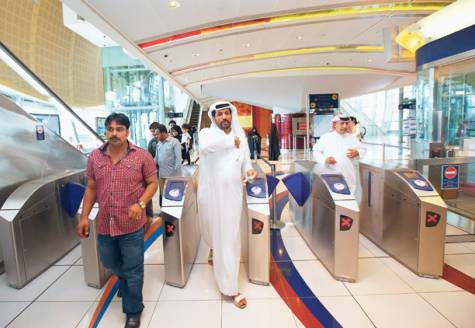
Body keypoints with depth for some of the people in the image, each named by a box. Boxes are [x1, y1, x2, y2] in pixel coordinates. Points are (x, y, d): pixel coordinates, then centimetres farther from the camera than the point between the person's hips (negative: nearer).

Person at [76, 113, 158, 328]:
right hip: (104, 225, 5)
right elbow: (91, 188, 9)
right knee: (110, 263, 26)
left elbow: (152, 183, -5)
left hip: (132, 225, -4)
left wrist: (141, 204, -20)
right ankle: (125, 280, 59)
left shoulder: (142, 156, -10)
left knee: (132, 270, 8)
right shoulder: (95, 157, 2)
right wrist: (84, 216, 4)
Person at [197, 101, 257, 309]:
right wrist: (231, 141, -21)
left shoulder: (240, 136, 6)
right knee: (213, 232, 18)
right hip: (211, 194, -1)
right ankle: (215, 251, 56)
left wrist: (248, 169, -7)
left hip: (232, 194, 2)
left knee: (230, 236, 8)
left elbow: (245, 160, 16)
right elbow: (205, 145, -32)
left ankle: (229, 287, 27)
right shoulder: (207, 133, -7)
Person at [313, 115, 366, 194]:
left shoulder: (352, 138, 13)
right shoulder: (326, 137, 4)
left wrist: (357, 153, -6)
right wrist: (325, 159, -14)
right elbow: (316, 151, 4)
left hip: (348, 176, 3)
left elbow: (363, 150, 17)